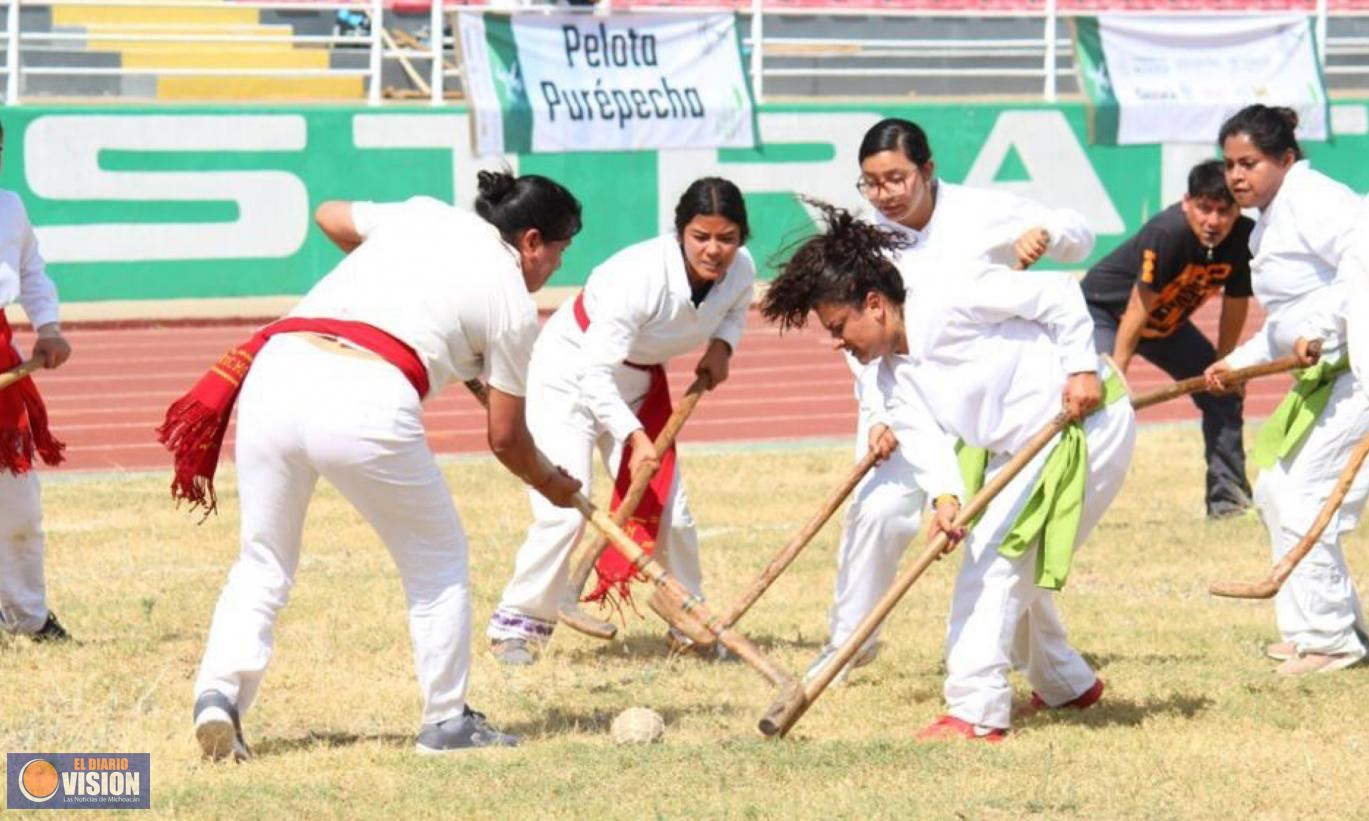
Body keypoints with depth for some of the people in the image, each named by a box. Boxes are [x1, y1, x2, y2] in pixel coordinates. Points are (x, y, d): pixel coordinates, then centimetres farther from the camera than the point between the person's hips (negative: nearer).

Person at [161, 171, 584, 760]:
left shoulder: (421, 216, 26)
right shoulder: (513, 303, 14)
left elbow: (330, 217, 45)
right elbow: (504, 436, 18)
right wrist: (551, 485, 38)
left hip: (275, 374, 5)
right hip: (366, 401, -5)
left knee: (263, 562, 18)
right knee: (437, 559, 17)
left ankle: (219, 693, 0)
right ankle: (447, 721, 18)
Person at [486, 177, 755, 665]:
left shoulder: (740, 271, -15)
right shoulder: (640, 276, -36)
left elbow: (735, 310, 12)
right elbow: (595, 370, -34)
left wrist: (721, 347, -8)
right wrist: (634, 436, -40)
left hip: (638, 379, 6)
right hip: (572, 369, -6)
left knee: (669, 510, 3)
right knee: (566, 509, -16)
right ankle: (518, 621, -1)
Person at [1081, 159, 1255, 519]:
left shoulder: (1244, 238, -21)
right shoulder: (1167, 233, -38)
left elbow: (1236, 302, -6)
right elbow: (1139, 306, -33)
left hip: (1168, 323, 7)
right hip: (1104, 311, -7)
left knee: (1224, 393, 7)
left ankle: (1229, 499, 20)